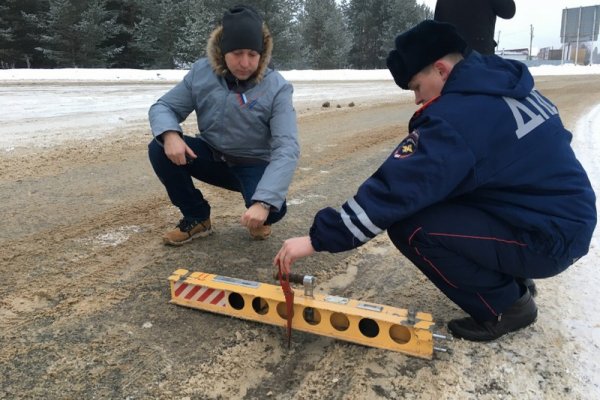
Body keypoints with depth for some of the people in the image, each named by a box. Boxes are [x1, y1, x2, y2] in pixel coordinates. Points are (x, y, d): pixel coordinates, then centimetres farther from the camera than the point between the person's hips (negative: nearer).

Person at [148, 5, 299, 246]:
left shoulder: (277, 88, -20)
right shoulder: (201, 72, -10)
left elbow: (286, 149, -28)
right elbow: (162, 107, -4)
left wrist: (263, 201, -42)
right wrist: (170, 134, -31)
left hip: (255, 166, -3)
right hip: (212, 156, 3)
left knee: (272, 209, -32)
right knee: (160, 149, -21)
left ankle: (257, 218, 9)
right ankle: (197, 218, 0)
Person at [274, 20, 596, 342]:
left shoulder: (458, 116, -23)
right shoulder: (505, 83, 3)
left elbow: (396, 188, -27)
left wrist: (317, 239, -22)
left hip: (548, 238, -9)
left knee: (410, 227, -19)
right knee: (428, 198, 12)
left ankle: (504, 306, 1)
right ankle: (509, 282, 19)